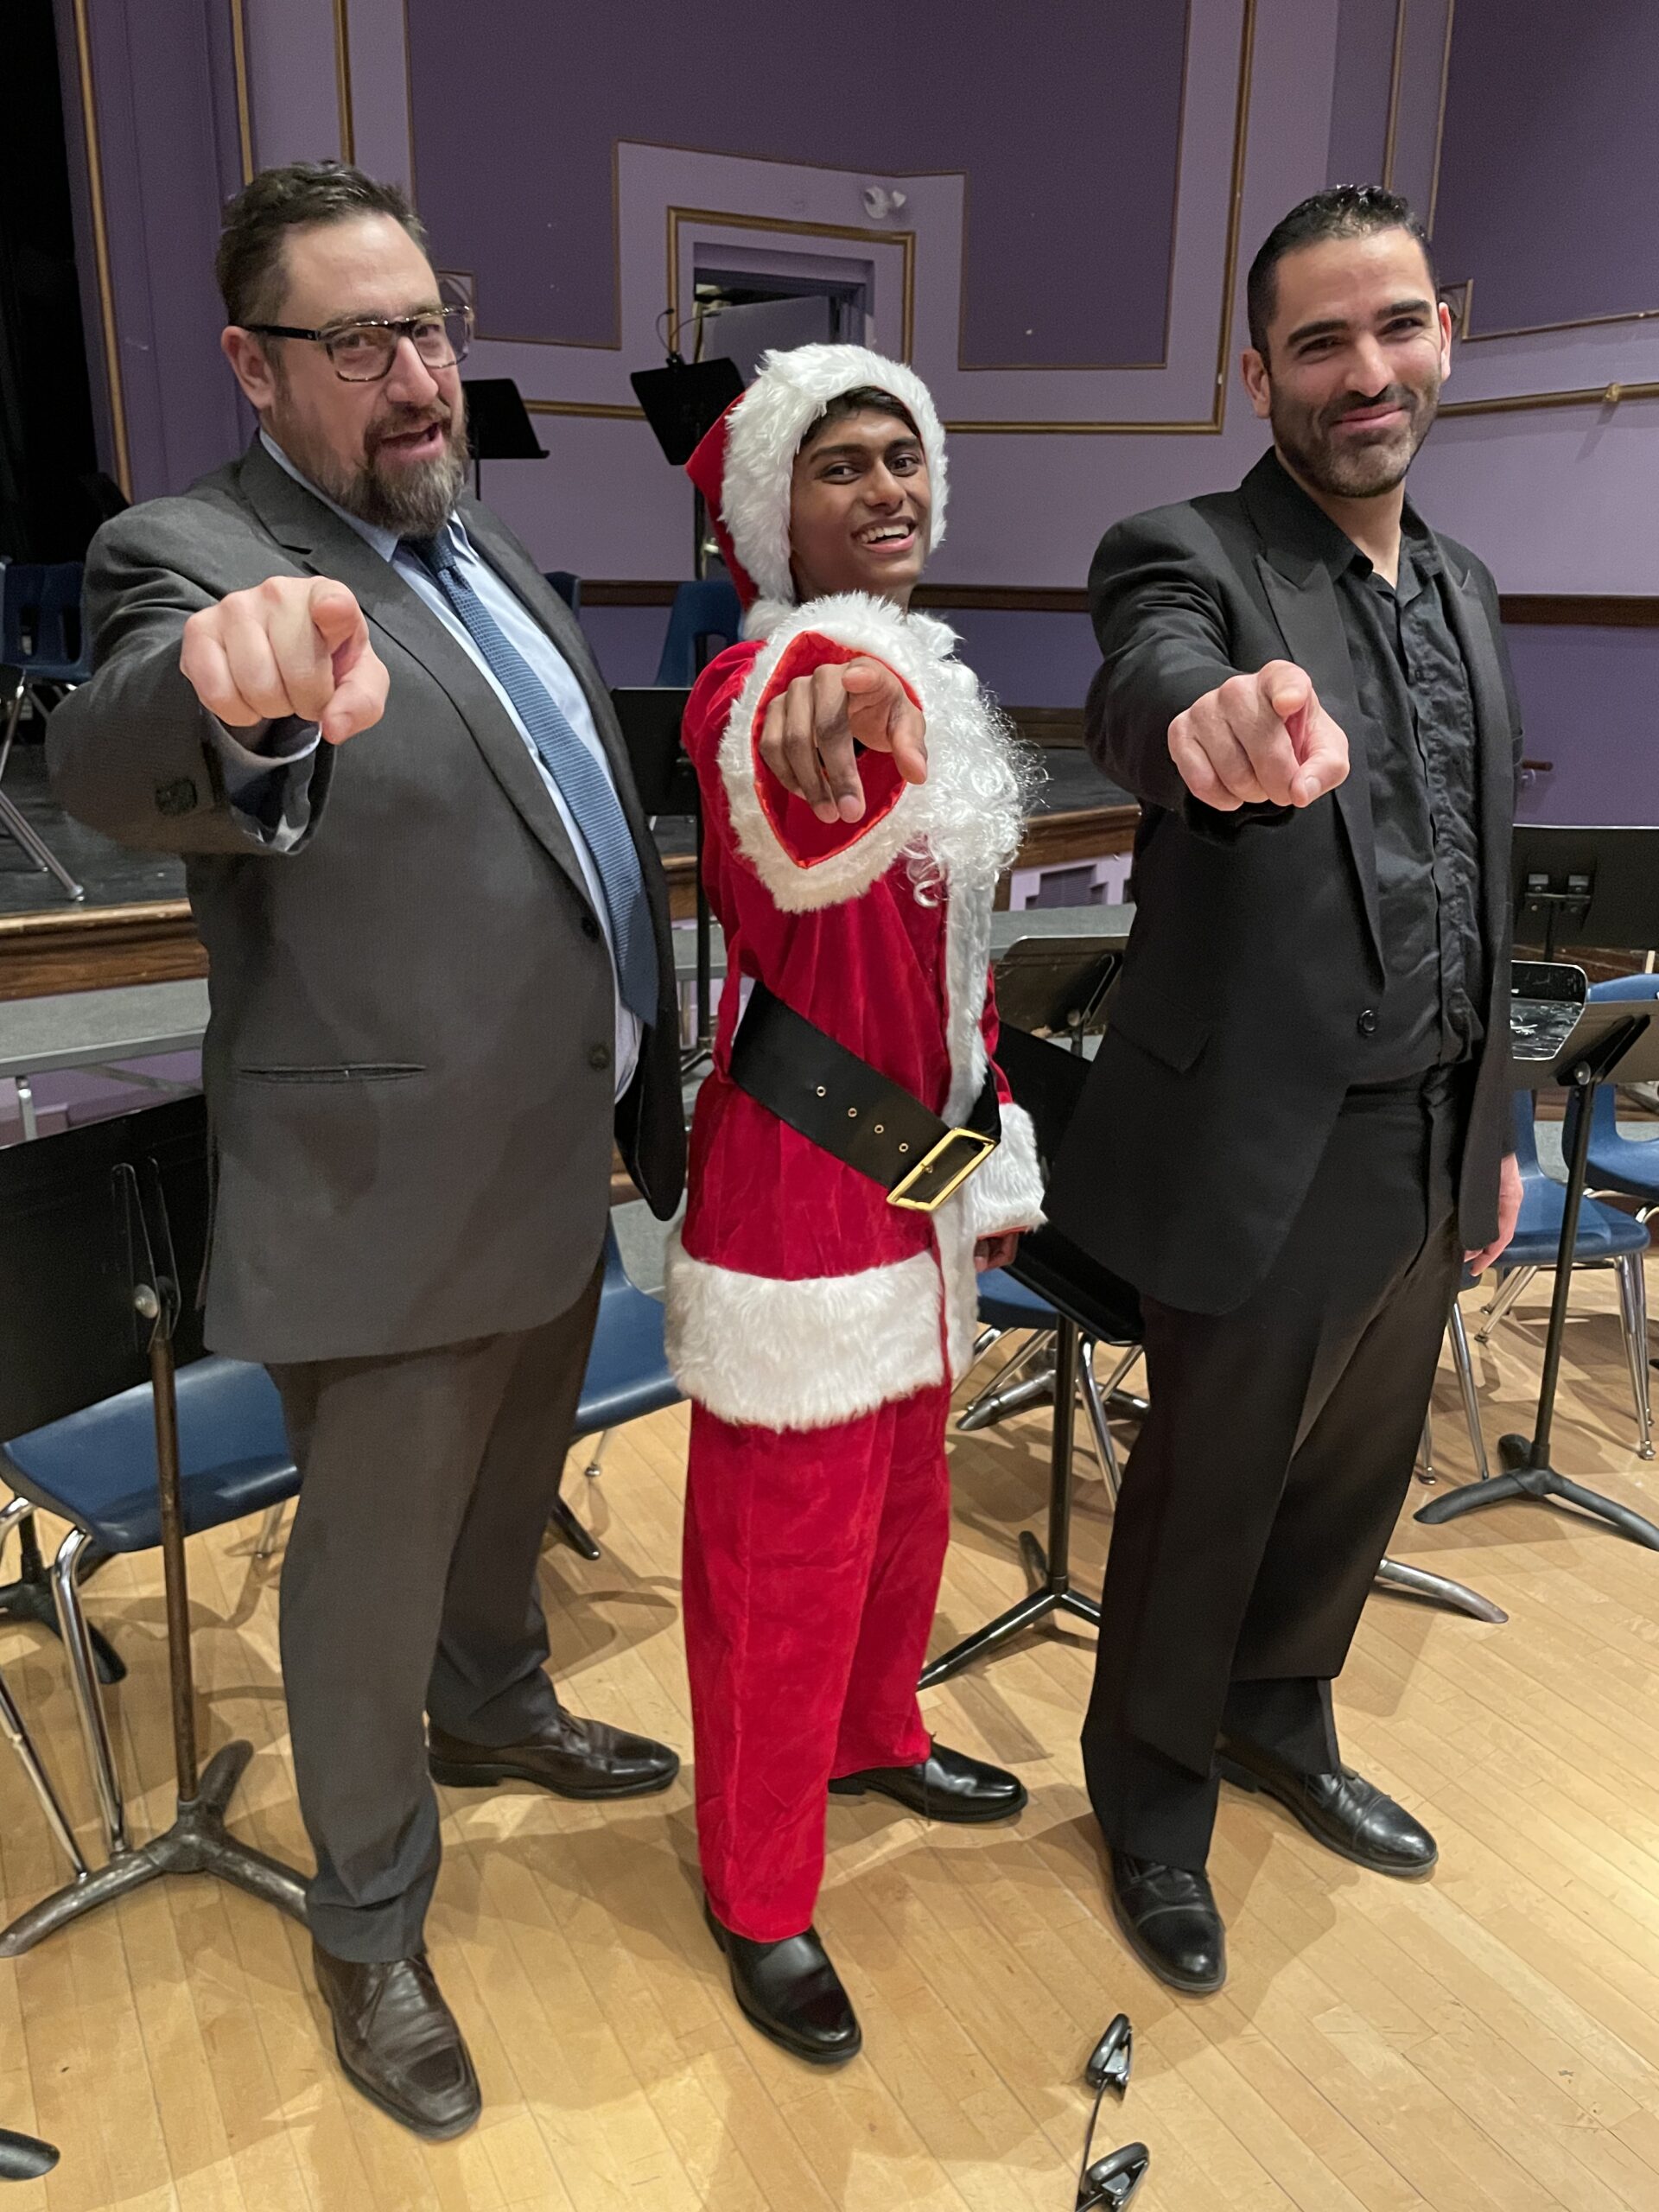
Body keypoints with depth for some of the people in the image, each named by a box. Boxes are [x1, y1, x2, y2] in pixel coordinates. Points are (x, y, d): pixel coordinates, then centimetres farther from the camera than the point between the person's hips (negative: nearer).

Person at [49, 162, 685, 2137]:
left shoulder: (487, 553, 10)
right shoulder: (191, 559, -15)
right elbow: (112, 772, -38)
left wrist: (638, 1097, 17)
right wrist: (244, 704, -61)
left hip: (554, 1168, 8)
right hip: (390, 1207, -7)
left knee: (509, 1496, 28)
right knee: (372, 1580, 11)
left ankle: (495, 1711, 55)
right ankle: (369, 1931, 34)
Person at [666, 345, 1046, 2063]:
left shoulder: (931, 691, 10)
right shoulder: (754, 685, -17)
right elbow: (794, 837, -45)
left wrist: (992, 1150, 17)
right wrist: (832, 719, -68)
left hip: (913, 1177, 9)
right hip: (796, 1191, -8)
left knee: (906, 1496, 24)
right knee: (787, 1549, 5)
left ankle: (876, 1737, 51)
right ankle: (758, 1897, 28)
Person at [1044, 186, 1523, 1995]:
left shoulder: (1464, 590, 11)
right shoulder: (1190, 560, -11)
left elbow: (1478, 888, 15)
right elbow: (1141, 692, -37)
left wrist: (1491, 1127, 15)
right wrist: (1214, 721, -61)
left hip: (1427, 1147, 7)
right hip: (1267, 1153, -6)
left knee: (1356, 1474, 21)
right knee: (1206, 1498, 10)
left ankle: (1277, 1717, 47)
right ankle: (1152, 1806, 35)